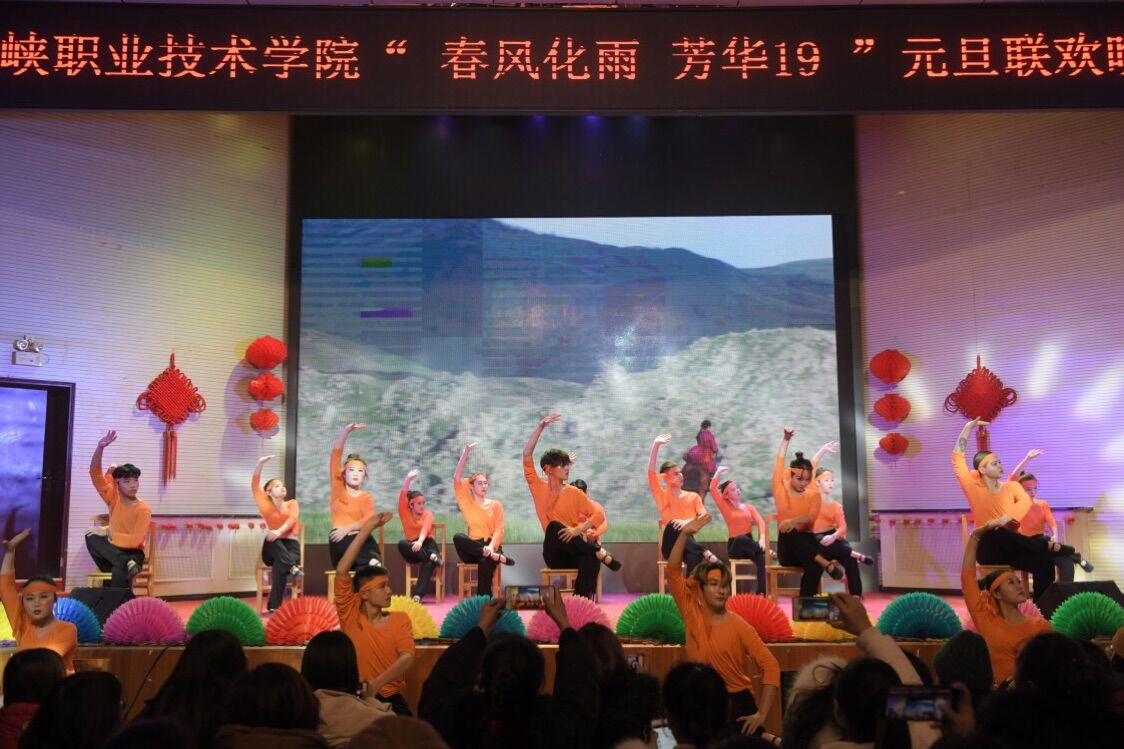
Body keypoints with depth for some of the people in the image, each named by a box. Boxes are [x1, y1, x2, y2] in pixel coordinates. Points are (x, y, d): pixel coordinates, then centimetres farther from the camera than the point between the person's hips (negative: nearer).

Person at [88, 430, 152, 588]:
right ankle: (128, 565, -34)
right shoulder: (113, 498, 0)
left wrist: (108, 532, -20)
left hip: (133, 552, -5)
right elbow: (95, 473, -9)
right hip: (113, 549, 5)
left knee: (119, 574, -39)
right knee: (91, 537, -26)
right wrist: (100, 447, -22)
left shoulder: (143, 509, -12)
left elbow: (134, 541, -20)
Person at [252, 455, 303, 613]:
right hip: (272, 549, 1)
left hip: (291, 546, -1)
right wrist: (260, 463, -10)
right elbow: (254, 485, 3)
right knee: (271, 540, -33)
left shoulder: (292, 503, 12)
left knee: (280, 566, -33)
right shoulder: (266, 505, 13)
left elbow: (293, 519, -9)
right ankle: (292, 567, -43)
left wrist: (279, 531, -30)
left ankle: (274, 606, -35)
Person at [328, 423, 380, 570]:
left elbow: (370, 520, -5)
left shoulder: (367, 498, 18)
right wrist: (345, 432, -4)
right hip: (340, 544, -1)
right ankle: (372, 561, -50)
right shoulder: (338, 489, 18)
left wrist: (348, 528, -21)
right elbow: (336, 454, 7)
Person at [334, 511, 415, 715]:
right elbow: (341, 571, -11)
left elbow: (407, 658, -10)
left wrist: (376, 684, -27)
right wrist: (367, 528, -11)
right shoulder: (350, 614, -1)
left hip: (390, 699, 1)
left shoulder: (400, 618, 4)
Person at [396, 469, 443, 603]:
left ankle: (417, 595, -43)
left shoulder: (428, 514, 5)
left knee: (429, 563, -36)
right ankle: (433, 557, -38)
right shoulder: (405, 513, 8)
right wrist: (408, 479, -22)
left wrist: (420, 541, -36)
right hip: (412, 549, 1)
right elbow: (402, 497, -8)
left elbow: (425, 528, -15)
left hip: (426, 544, -1)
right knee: (402, 544, -34)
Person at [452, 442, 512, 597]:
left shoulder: (496, 505, 11)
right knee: (458, 537, -33)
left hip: (492, 546, -1)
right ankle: (499, 557, -33)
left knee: (485, 562, -37)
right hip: (472, 548, 1)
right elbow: (457, 480, -1)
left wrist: (491, 547, -20)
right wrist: (465, 454, -6)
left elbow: (499, 529, 1)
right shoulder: (467, 503, 11)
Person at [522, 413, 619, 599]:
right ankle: (600, 553, -26)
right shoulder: (539, 487, 4)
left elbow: (599, 514, -2)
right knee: (554, 527, -33)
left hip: (575, 551, 0)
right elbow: (527, 455, -4)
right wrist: (541, 426, -9)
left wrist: (577, 530, -19)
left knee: (590, 559, -35)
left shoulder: (574, 492, 4)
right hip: (554, 554, 0)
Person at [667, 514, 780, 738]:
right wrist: (684, 535, -17)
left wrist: (761, 714, -16)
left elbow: (770, 666, -11)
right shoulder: (692, 614, -2)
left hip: (736, 703, -3)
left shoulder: (740, 627, -8)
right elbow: (673, 572, -8)